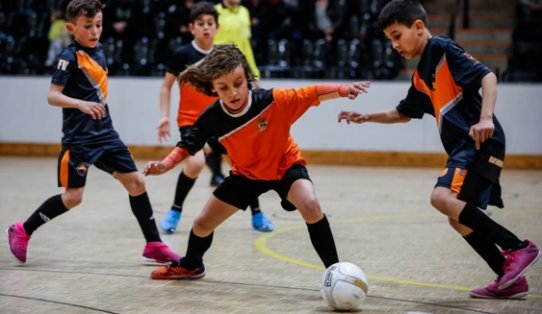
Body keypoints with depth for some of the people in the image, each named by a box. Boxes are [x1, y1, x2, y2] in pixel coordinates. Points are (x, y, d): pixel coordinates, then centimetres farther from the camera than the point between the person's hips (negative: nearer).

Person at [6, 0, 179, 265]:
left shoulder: (98, 50, 8)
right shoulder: (69, 57, -14)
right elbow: (52, 95, -20)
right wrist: (80, 104, -35)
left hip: (105, 133, 7)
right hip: (79, 137, -7)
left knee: (136, 181, 3)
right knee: (73, 196, -5)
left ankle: (154, 245, 11)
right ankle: (22, 231, 14)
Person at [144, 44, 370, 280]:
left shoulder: (272, 100, -32)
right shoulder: (213, 118, -24)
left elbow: (313, 93, -31)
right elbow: (188, 145, -9)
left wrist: (344, 89, -47)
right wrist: (165, 164, -26)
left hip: (285, 165, -3)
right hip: (246, 173, 3)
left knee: (310, 207, -34)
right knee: (202, 224, 10)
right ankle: (190, 266, 44)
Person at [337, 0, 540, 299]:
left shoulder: (444, 49, -7)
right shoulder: (420, 76, 19)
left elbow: (487, 76, -18)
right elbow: (403, 113, 34)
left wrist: (486, 118, -32)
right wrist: (365, 117, 23)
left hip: (480, 143, -10)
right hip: (463, 148, 10)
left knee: (443, 198, -25)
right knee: (458, 218, 10)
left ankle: (518, 247, -20)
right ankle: (510, 278, 15)